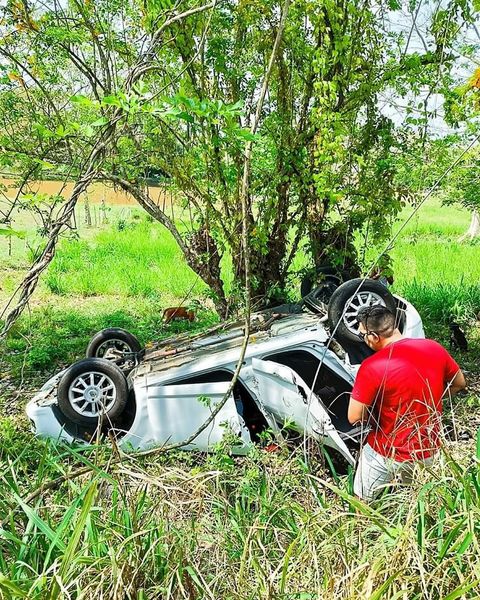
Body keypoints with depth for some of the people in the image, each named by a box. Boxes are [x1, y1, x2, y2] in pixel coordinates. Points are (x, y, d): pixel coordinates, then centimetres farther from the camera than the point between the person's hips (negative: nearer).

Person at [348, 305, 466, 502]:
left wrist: (376, 413, -2)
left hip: (388, 455, -5)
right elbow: (459, 383, 7)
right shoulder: (434, 348, -10)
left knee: (362, 502, 18)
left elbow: (354, 417, -21)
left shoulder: (372, 367, -26)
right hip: (429, 450, 5)